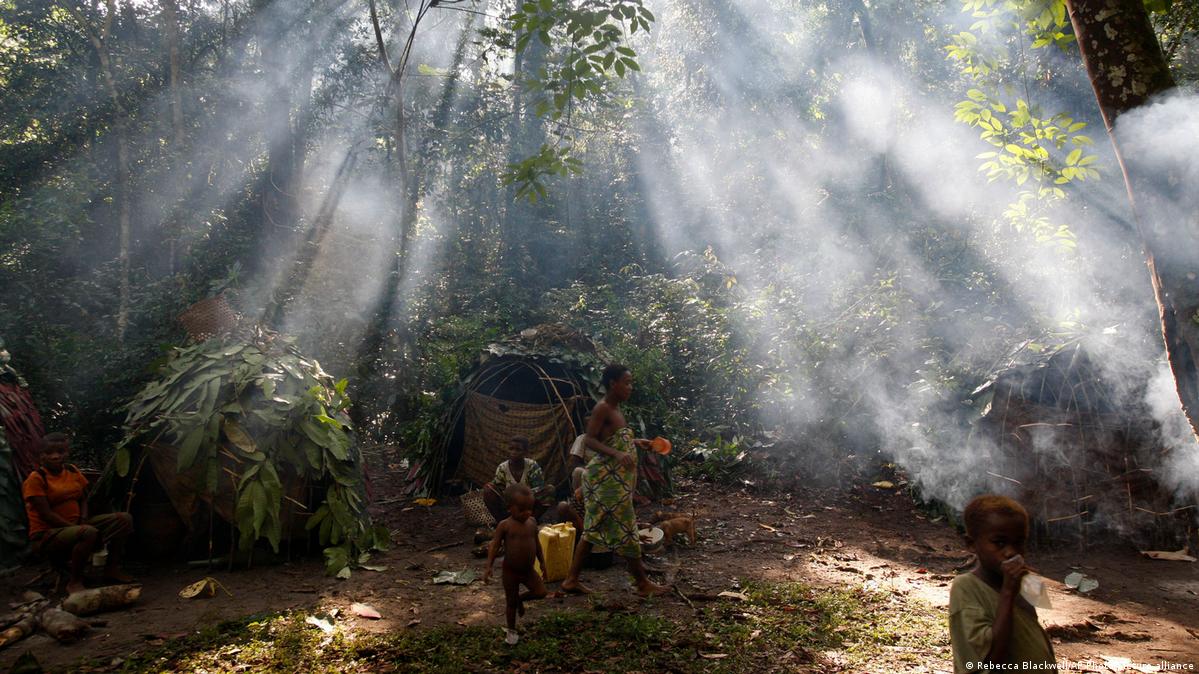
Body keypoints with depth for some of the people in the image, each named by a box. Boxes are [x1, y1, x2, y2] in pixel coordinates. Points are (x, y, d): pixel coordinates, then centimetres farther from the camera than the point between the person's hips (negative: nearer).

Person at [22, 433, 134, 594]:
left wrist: (84, 519, -5)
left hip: (76, 526, 7)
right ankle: (75, 582, -17)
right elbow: (46, 514, -19)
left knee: (124, 519, -7)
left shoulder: (72, 471, 8)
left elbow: (83, 499, 16)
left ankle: (112, 568, 2)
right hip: (46, 535, -7)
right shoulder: (36, 478, -13)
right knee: (89, 533, -37)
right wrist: (78, 528, -23)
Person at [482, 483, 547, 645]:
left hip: (528, 569, 4)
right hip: (510, 571, -4)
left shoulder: (532, 522, -1)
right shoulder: (505, 525, -15)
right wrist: (489, 567, -21)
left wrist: (542, 562, 14)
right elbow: (494, 546, -14)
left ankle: (519, 599, 24)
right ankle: (512, 631, 30)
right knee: (511, 602, 8)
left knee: (541, 592, -4)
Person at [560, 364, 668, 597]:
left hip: (613, 477, 10)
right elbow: (590, 440, -20)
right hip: (607, 477, -10)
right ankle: (643, 584, 10)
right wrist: (617, 454, -31)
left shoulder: (614, 408, 14)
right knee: (624, 528, 0)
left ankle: (572, 580, 18)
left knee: (594, 528, 12)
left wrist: (636, 442, 21)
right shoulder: (602, 408, -14)